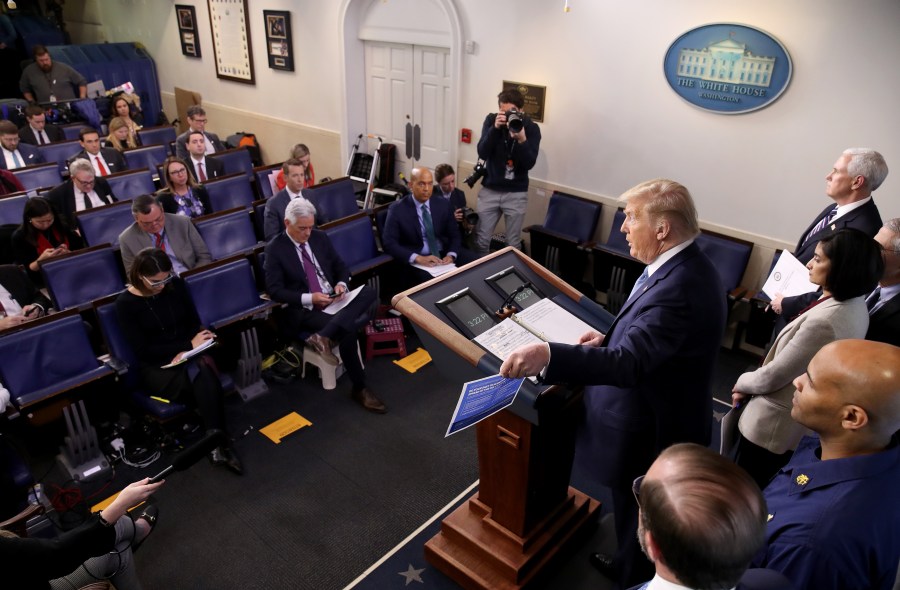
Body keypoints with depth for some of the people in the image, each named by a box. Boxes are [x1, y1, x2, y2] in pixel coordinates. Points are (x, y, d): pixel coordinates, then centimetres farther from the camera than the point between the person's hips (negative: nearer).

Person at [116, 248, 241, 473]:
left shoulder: (176, 284, 1)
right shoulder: (125, 303, -9)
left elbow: (194, 322, 8)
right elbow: (143, 351, -11)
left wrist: (187, 351, -12)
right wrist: (189, 345, -17)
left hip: (188, 355, 3)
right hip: (156, 367, -3)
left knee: (202, 373, -35)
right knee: (205, 380, -34)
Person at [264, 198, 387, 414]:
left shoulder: (320, 237, 10)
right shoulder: (275, 248, -4)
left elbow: (340, 266, 16)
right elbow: (275, 290, -9)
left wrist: (342, 284, -7)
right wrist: (309, 298, -20)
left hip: (334, 300, 5)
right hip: (304, 310, -5)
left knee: (369, 293, -26)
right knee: (348, 329, -31)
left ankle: (323, 337, -34)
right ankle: (360, 389, -14)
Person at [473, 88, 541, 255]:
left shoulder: (531, 128, -8)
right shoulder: (491, 120, -5)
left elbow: (529, 164, -15)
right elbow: (482, 153, -15)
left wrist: (522, 139, -31)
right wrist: (495, 128, -27)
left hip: (516, 193, -1)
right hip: (490, 189, 1)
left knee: (513, 243, 6)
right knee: (481, 240, 6)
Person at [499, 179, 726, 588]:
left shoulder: (677, 287, -34)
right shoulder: (685, 264, -2)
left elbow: (628, 364, -43)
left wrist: (548, 355, -52)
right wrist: (612, 336, 0)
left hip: (652, 432, -10)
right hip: (656, 417, 10)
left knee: (639, 517, 17)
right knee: (634, 510, 32)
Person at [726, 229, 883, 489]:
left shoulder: (823, 321, -32)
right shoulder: (855, 307, -1)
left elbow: (772, 377, -22)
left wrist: (742, 382, -4)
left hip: (773, 427, -9)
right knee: (763, 495, 26)